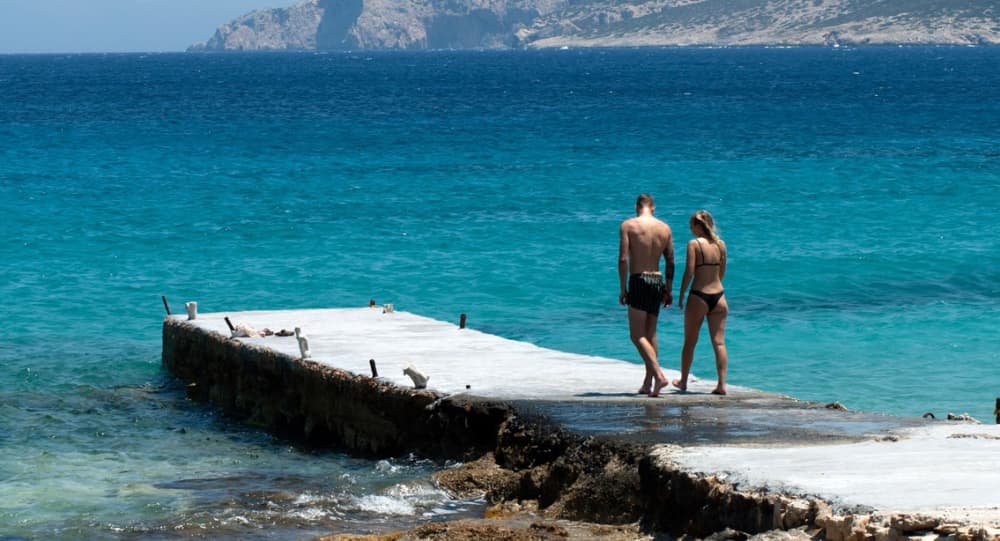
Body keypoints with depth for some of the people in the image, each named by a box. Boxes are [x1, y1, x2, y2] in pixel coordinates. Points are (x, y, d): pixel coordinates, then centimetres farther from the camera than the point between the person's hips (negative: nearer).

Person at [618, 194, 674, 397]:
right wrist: (668, 290, 17)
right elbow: (670, 262, 10)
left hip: (638, 281, -5)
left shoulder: (628, 225, -5)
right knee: (651, 333, 15)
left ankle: (659, 375, -21)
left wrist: (622, 288, -5)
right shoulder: (665, 228, 8)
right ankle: (648, 382, 16)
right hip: (657, 281, 5)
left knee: (637, 335, -4)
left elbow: (623, 259, -11)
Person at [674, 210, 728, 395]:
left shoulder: (694, 244, -9)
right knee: (719, 342, 2)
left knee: (690, 342, 11)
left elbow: (689, 272, -12)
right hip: (718, 295, 4)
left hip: (699, 296, -4)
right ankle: (722, 384, -5)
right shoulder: (721, 244, 5)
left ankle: (683, 381, 22)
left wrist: (681, 295, -3)